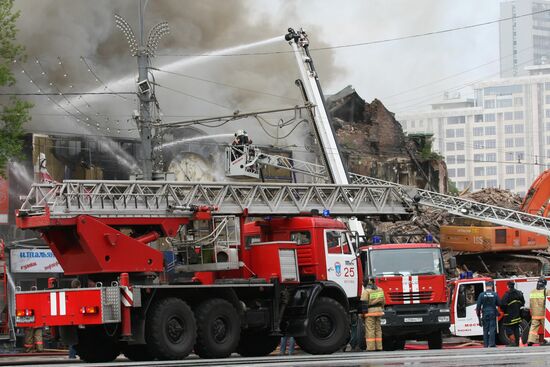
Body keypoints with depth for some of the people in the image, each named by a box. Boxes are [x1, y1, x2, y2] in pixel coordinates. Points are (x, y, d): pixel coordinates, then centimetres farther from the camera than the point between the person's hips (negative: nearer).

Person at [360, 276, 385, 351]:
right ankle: (378, 347, 11)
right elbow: (383, 301, 14)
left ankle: (371, 347, -9)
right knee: (378, 329, 11)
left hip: (370, 311, -6)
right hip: (378, 311, 6)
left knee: (370, 330, -6)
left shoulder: (366, 291, -10)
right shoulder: (379, 290, 10)